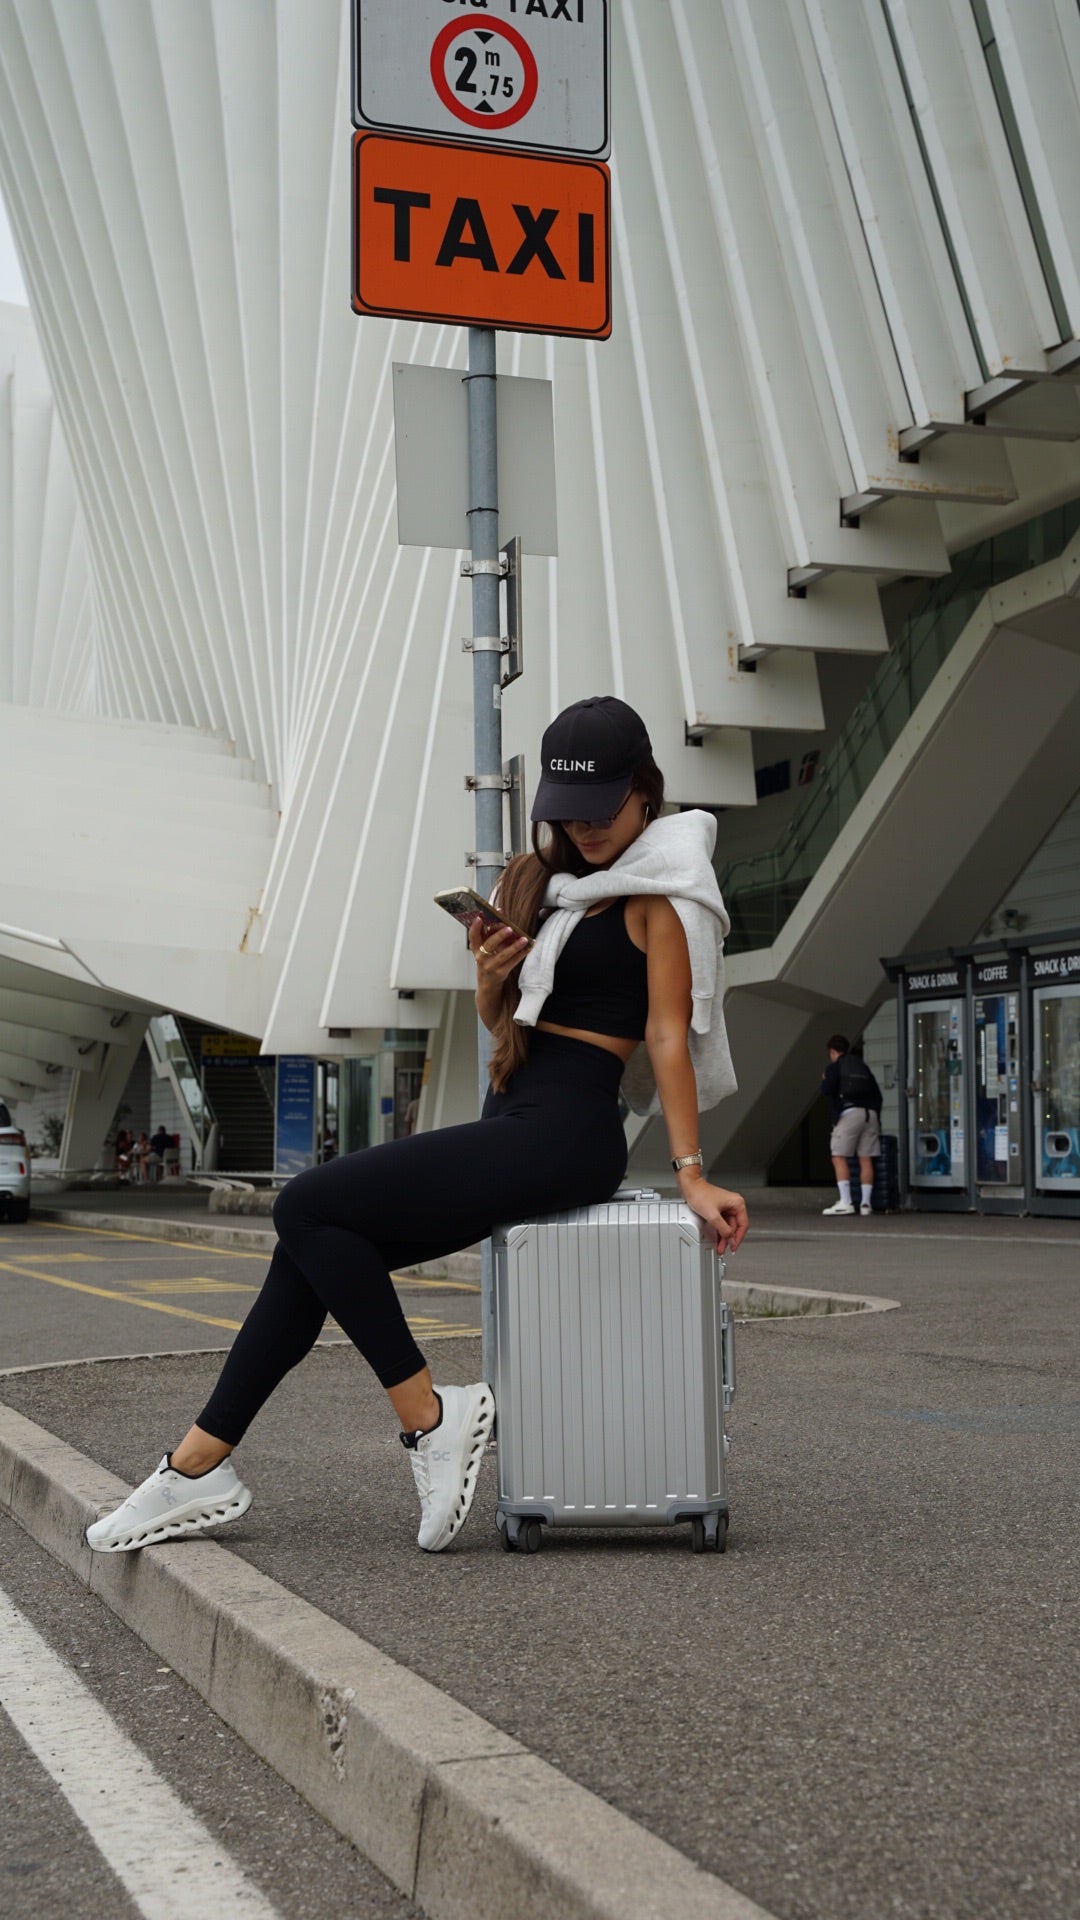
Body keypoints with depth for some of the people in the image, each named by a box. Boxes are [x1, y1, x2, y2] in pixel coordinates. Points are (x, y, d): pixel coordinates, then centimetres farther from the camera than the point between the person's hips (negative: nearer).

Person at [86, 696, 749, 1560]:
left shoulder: (658, 892, -5)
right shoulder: (539, 877, 18)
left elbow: (669, 1036, -11)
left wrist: (692, 1173, -17)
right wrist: (491, 976, 0)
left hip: (566, 1133, -8)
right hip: (509, 1122, 9)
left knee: (309, 1207, -17)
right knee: (315, 1246, -1)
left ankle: (430, 1417, -12)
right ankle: (197, 1469, 3)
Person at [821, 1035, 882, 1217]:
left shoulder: (835, 1066, 6)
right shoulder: (862, 1066, 23)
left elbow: (827, 1089, -9)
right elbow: (877, 1094, 19)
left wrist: (824, 1081, 13)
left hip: (849, 1113, -6)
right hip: (870, 1113, 6)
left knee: (839, 1157, -4)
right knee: (866, 1160, 4)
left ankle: (846, 1202, -15)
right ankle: (866, 1203, 0)